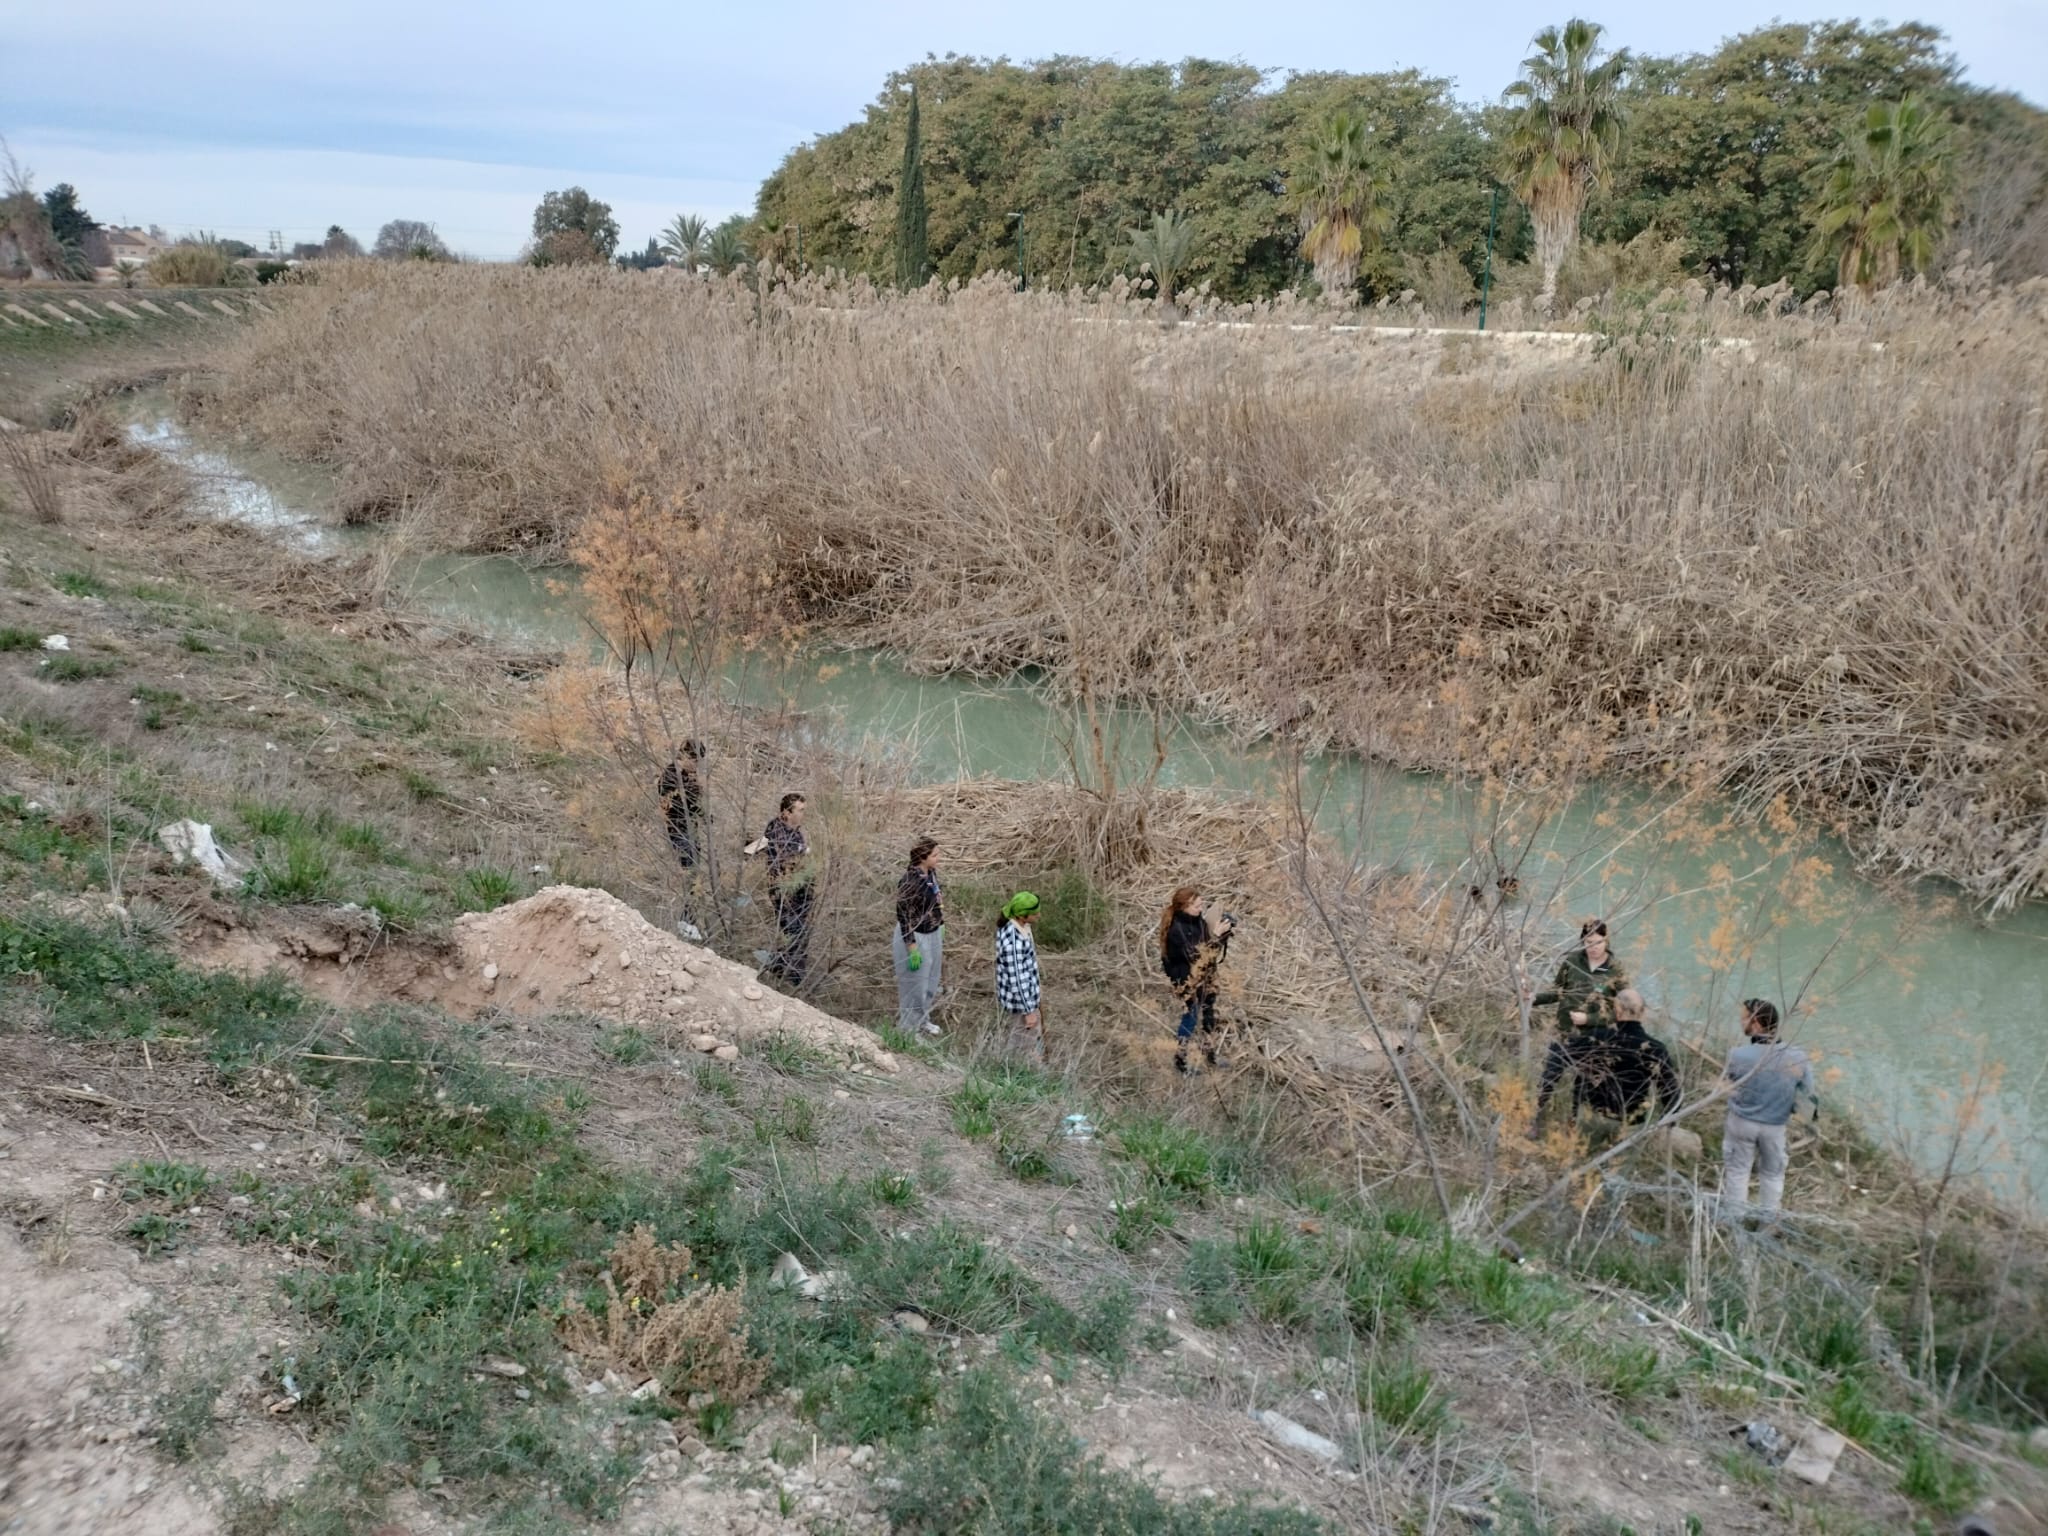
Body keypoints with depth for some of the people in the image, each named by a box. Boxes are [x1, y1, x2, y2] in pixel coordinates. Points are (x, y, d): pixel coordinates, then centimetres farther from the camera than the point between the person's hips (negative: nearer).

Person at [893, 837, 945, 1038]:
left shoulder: (932, 873, -3)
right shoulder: (910, 881, -27)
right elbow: (903, 917, -23)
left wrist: (941, 927, 19)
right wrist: (913, 949, -21)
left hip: (933, 934, 8)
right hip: (915, 937, -8)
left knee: (930, 982, 23)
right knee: (914, 985, 8)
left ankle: (922, 1020, 44)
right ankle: (909, 1028, 27)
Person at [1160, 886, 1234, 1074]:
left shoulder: (1198, 922, -1)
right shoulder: (1176, 929, -25)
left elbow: (1210, 950, 9)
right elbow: (1195, 955, -28)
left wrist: (1223, 934, -7)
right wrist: (1216, 935, -29)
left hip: (1205, 978, 8)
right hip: (1187, 981, -8)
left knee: (1209, 1015, 17)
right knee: (1190, 1019, 1)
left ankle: (1210, 1054, 33)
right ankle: (1180, 1061, 16)